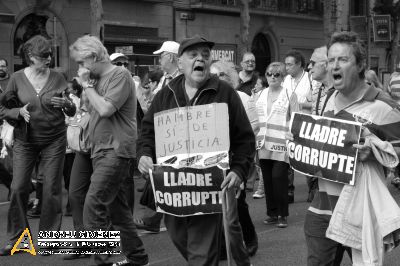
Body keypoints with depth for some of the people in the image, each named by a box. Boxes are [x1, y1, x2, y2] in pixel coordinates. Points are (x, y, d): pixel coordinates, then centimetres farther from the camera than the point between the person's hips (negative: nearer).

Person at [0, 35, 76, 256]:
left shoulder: (57, 78, -2)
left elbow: (72, 112, 1)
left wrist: (66, 103, -21)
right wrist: (19, 112, -17)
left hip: (54, 140, 0)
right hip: (25, 139, 0)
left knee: (52, 189, 0)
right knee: (18, 188, -3)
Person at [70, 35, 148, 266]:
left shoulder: (120, 75, -9)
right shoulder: (98, 80, 16)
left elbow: (105, 109, -19)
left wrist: (87, 86, -10)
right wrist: (87, 85, 8)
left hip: (117, 150, -9)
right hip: (102, 151, 9)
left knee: (94, 205, -17)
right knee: (117, 207, 13)